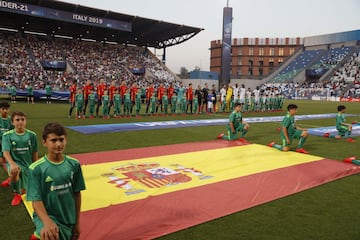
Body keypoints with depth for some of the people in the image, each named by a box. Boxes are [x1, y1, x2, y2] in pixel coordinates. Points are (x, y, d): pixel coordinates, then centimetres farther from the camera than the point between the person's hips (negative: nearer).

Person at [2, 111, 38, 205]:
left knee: (23, 192, 5)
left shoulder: (32, 135, -6)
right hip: (15, 162, -2)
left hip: (27, 164, 2)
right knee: (14, 171, -39)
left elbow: (35, 153, 2)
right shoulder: (7, 135, -10)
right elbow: (6, 152, -20)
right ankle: (16, 194, -9)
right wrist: (12, 164, -39)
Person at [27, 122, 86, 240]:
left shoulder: (74, 164, -5)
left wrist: (77, 222, 7)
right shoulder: (36, 168, -13)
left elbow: (77, 194, 3)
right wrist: (47, 222, -31)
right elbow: (36, 201, -14)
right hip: (47, 215, -4)